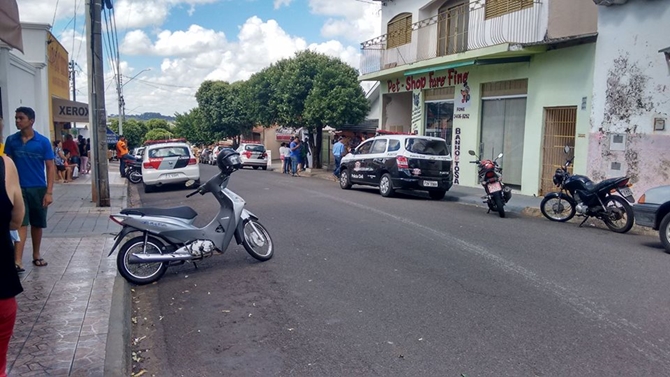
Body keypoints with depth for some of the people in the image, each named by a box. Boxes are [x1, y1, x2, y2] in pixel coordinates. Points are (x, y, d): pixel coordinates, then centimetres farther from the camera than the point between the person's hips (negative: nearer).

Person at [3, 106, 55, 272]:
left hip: (39, 189, 0)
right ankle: (17, 261, -12)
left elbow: (50, 167, -3)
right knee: (21, 223, -8)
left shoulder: (43, 141, -4)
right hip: (18, 189, 0)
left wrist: (49, 192, -9)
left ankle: (36, 255, 28)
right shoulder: (11, 140, 1)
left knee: (37, 224, 12)